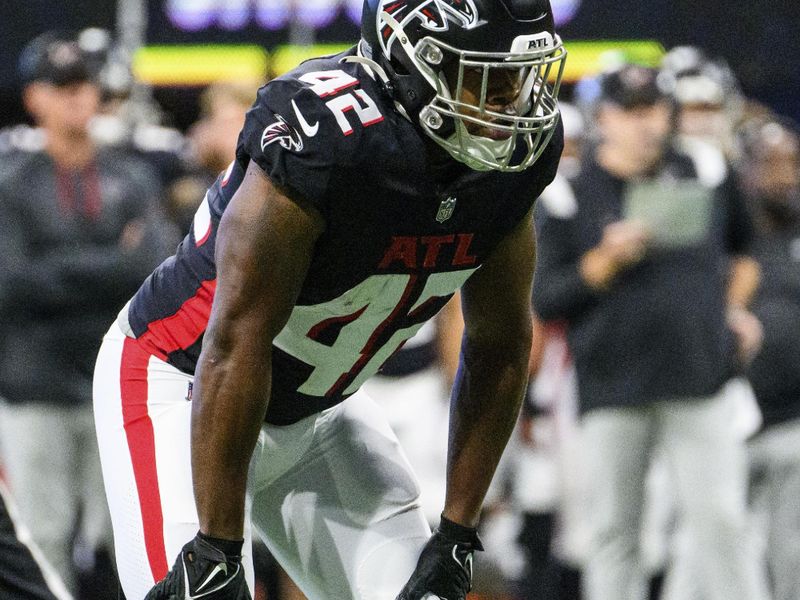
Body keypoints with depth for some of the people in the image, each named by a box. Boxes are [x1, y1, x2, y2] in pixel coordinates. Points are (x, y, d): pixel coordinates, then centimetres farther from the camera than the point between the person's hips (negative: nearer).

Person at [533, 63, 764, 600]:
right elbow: (546, 300, -3)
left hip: (700, 381, 1)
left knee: (720, 520, -7)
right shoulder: (568, 196, 0)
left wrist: (736, 304, 14)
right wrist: (606, 261, -16)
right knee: (614, 530, 2)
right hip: (613, 391, -1)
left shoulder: (706, 178, 8)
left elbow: (746, 243, 27)